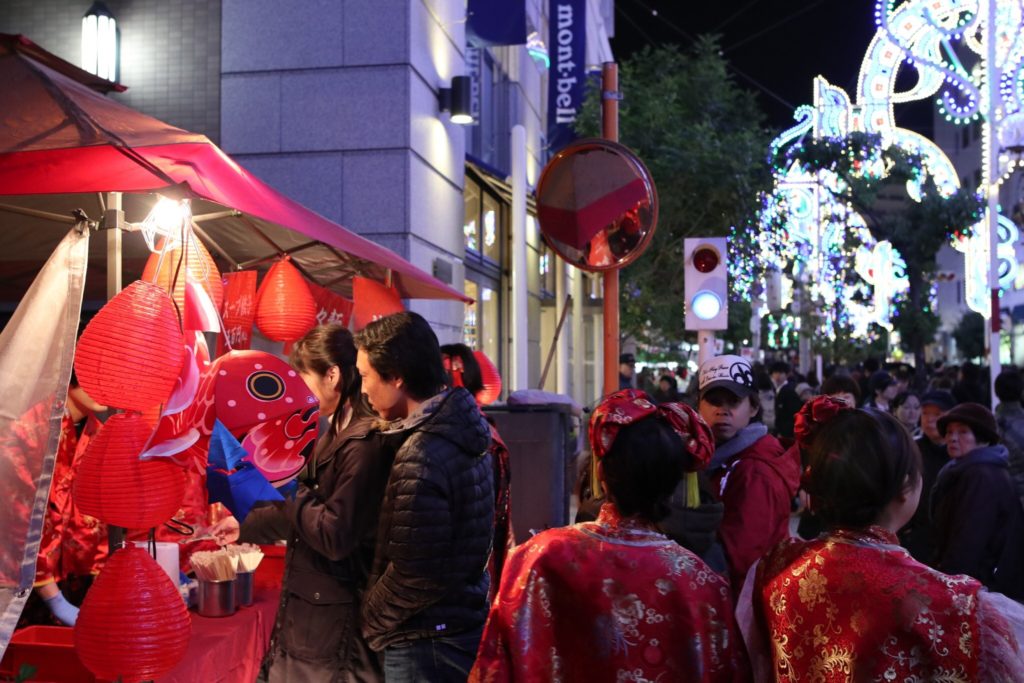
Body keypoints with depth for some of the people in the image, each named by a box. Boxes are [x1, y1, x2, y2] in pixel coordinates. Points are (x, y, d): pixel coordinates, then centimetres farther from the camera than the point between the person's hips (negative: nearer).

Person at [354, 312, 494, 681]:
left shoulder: (421, 458, -26)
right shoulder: (461, 426, 3)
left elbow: (412, 576, -25)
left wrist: (371, 619, -8)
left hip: (426, 644, -9)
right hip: (467, 620, 9)